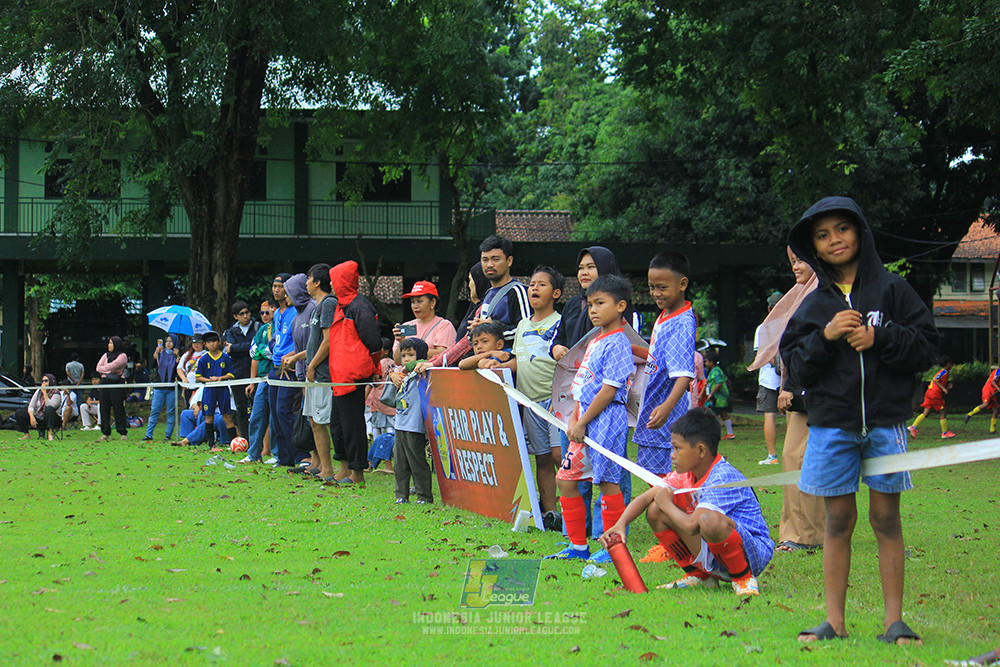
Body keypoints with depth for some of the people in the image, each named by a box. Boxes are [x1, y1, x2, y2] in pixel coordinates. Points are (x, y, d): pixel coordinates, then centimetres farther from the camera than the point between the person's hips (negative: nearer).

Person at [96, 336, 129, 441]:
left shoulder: (122, 356, 0)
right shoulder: (106, 355, 19)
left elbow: (112, 365, -13)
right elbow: (98, 367, 8)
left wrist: (104, 368, 2)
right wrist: (110, 370, -4)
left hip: (117, 384, -6)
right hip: (105, 383, 6)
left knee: (118, 408, -7)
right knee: (104, 408, 2)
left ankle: (123, 433, -4)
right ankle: (105, 433, 5)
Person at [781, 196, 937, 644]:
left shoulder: (891, 289, 2)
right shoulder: (814, 305, 7)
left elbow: (927, 346, 0)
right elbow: (796, 368, 4)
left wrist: (880, 338, -13)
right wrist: (825, 337, -11)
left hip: (886, 420, -1)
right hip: (831, 423, 2)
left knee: (886, 518, 2)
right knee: (838, 521, 5)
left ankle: (894, 620, 7)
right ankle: (834, 621, 10)